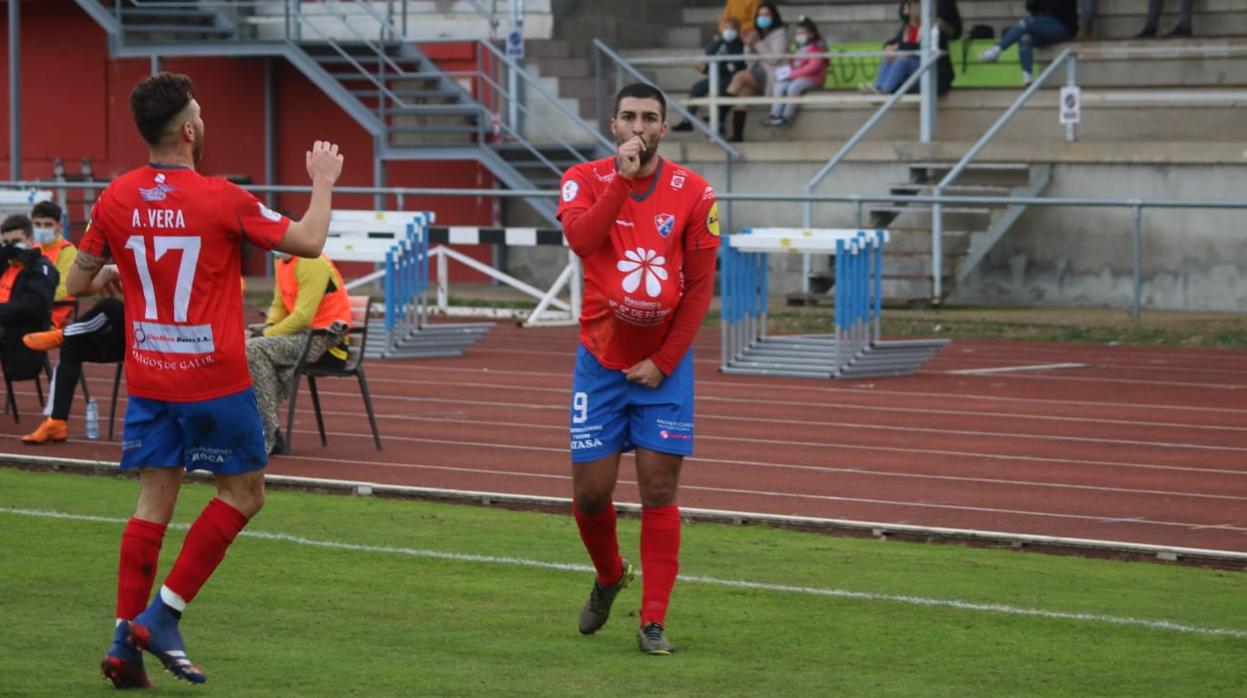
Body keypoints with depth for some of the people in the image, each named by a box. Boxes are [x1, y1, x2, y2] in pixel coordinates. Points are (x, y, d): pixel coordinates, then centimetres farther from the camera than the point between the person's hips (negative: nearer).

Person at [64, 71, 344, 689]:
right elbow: (307, 242, -6)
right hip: (214, 378, -5)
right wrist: (324, 182, 10)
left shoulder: (115, 200, -2)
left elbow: (78, 285, 7)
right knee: (242, 495, 9)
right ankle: (162, 615, 1)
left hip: (146, 378, 5)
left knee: (154, 503, 9)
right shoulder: (221, 200, -14)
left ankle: (126, 640, 2)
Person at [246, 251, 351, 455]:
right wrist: (268, 327, 2)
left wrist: (268, 333, -12)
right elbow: (279, 305, 23)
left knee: (253, 350, -22)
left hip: (325, 338, -9)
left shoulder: (311, 263, -15)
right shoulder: (281, 262, 14)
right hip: (305, 334, 9)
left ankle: (269, 436, -20)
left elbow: (302, 317, -19)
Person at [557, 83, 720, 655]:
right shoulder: (586, 180, -3)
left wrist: (663, 361, -7)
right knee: (590, 491, 1)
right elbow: (581, 239, -24)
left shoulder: (692, 193, -4)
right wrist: (622, 178, -27)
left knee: (659, 491, -4)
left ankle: (653, 622, 2)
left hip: (663, 364, -1)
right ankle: (609, 576, 32)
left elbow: (700, 286, -2)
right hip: (601, 359, 1)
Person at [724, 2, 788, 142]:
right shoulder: (759, 33, 21)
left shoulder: (779, 33, 1)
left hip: (772, 76, -6)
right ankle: (737, 134, -34)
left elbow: (774, 59, -11)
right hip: (758, 73, 6)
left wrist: (757, 44, -14)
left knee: (740, 77, -28)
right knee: (743, 90, -25)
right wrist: (749, 45, -2)